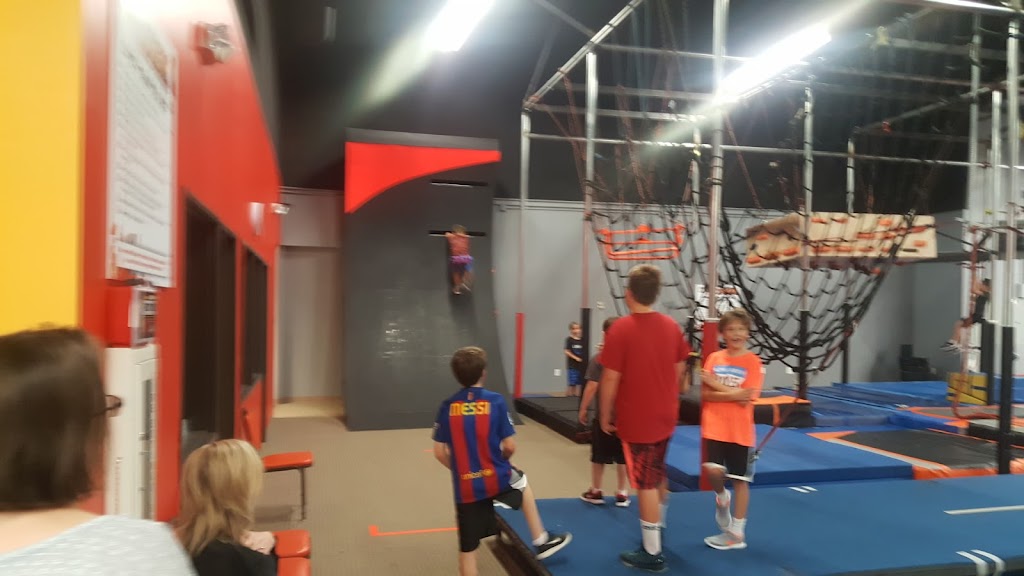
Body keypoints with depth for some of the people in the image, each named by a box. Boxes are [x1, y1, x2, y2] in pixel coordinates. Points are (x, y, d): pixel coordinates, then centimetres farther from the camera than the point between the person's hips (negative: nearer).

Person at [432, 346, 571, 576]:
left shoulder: (447, 406, -5)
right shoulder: (495, 401, -10)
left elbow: (439, 452, -3)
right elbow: (510, 447, -8)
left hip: (465, 487, 1)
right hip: (497, 479, -1)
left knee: (467, 548, 11)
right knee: (522, 482, 33)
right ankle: (541, 541, 40)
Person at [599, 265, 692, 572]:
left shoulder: (620, 329, -19)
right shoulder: (672, 326, -1)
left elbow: (610, 379, -17)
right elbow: (679, 372, 8)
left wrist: (605, 416, -5)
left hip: (636, 420, -6)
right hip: (665, 416, 6)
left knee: (646, 484, 3)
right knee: (658, 475, 25)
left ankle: (652, 553, 14)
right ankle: (658, 528, 44)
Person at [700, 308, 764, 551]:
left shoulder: (753, 362, -6)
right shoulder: (714, 358, 3)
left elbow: (745, 400, -14)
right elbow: (705, 395, -3)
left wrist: (715, 384, -11)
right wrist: (733, 394, -17)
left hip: (740, 431, -1)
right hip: (714, 427, 2)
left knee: (740, 480, 6)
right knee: (713, 470, -15)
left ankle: (737, 533, 18)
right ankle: (722, 498, 19)